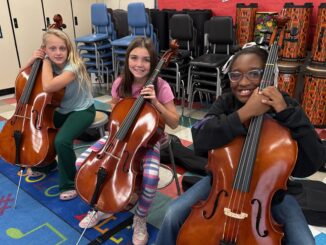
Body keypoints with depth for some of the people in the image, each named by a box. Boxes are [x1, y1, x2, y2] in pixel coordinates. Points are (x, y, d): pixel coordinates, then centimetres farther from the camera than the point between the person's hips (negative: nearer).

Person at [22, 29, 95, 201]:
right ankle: (46, 164, 25)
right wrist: (32, 60, -11)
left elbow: (48, 86, -38)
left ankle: (68, 184, -8)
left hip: (82, 111, -8)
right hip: (61, 110, 8)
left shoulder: (73, 66, -25)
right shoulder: (51, 65, -4)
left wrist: (46, 61, -25)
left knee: (61, 141, -30)